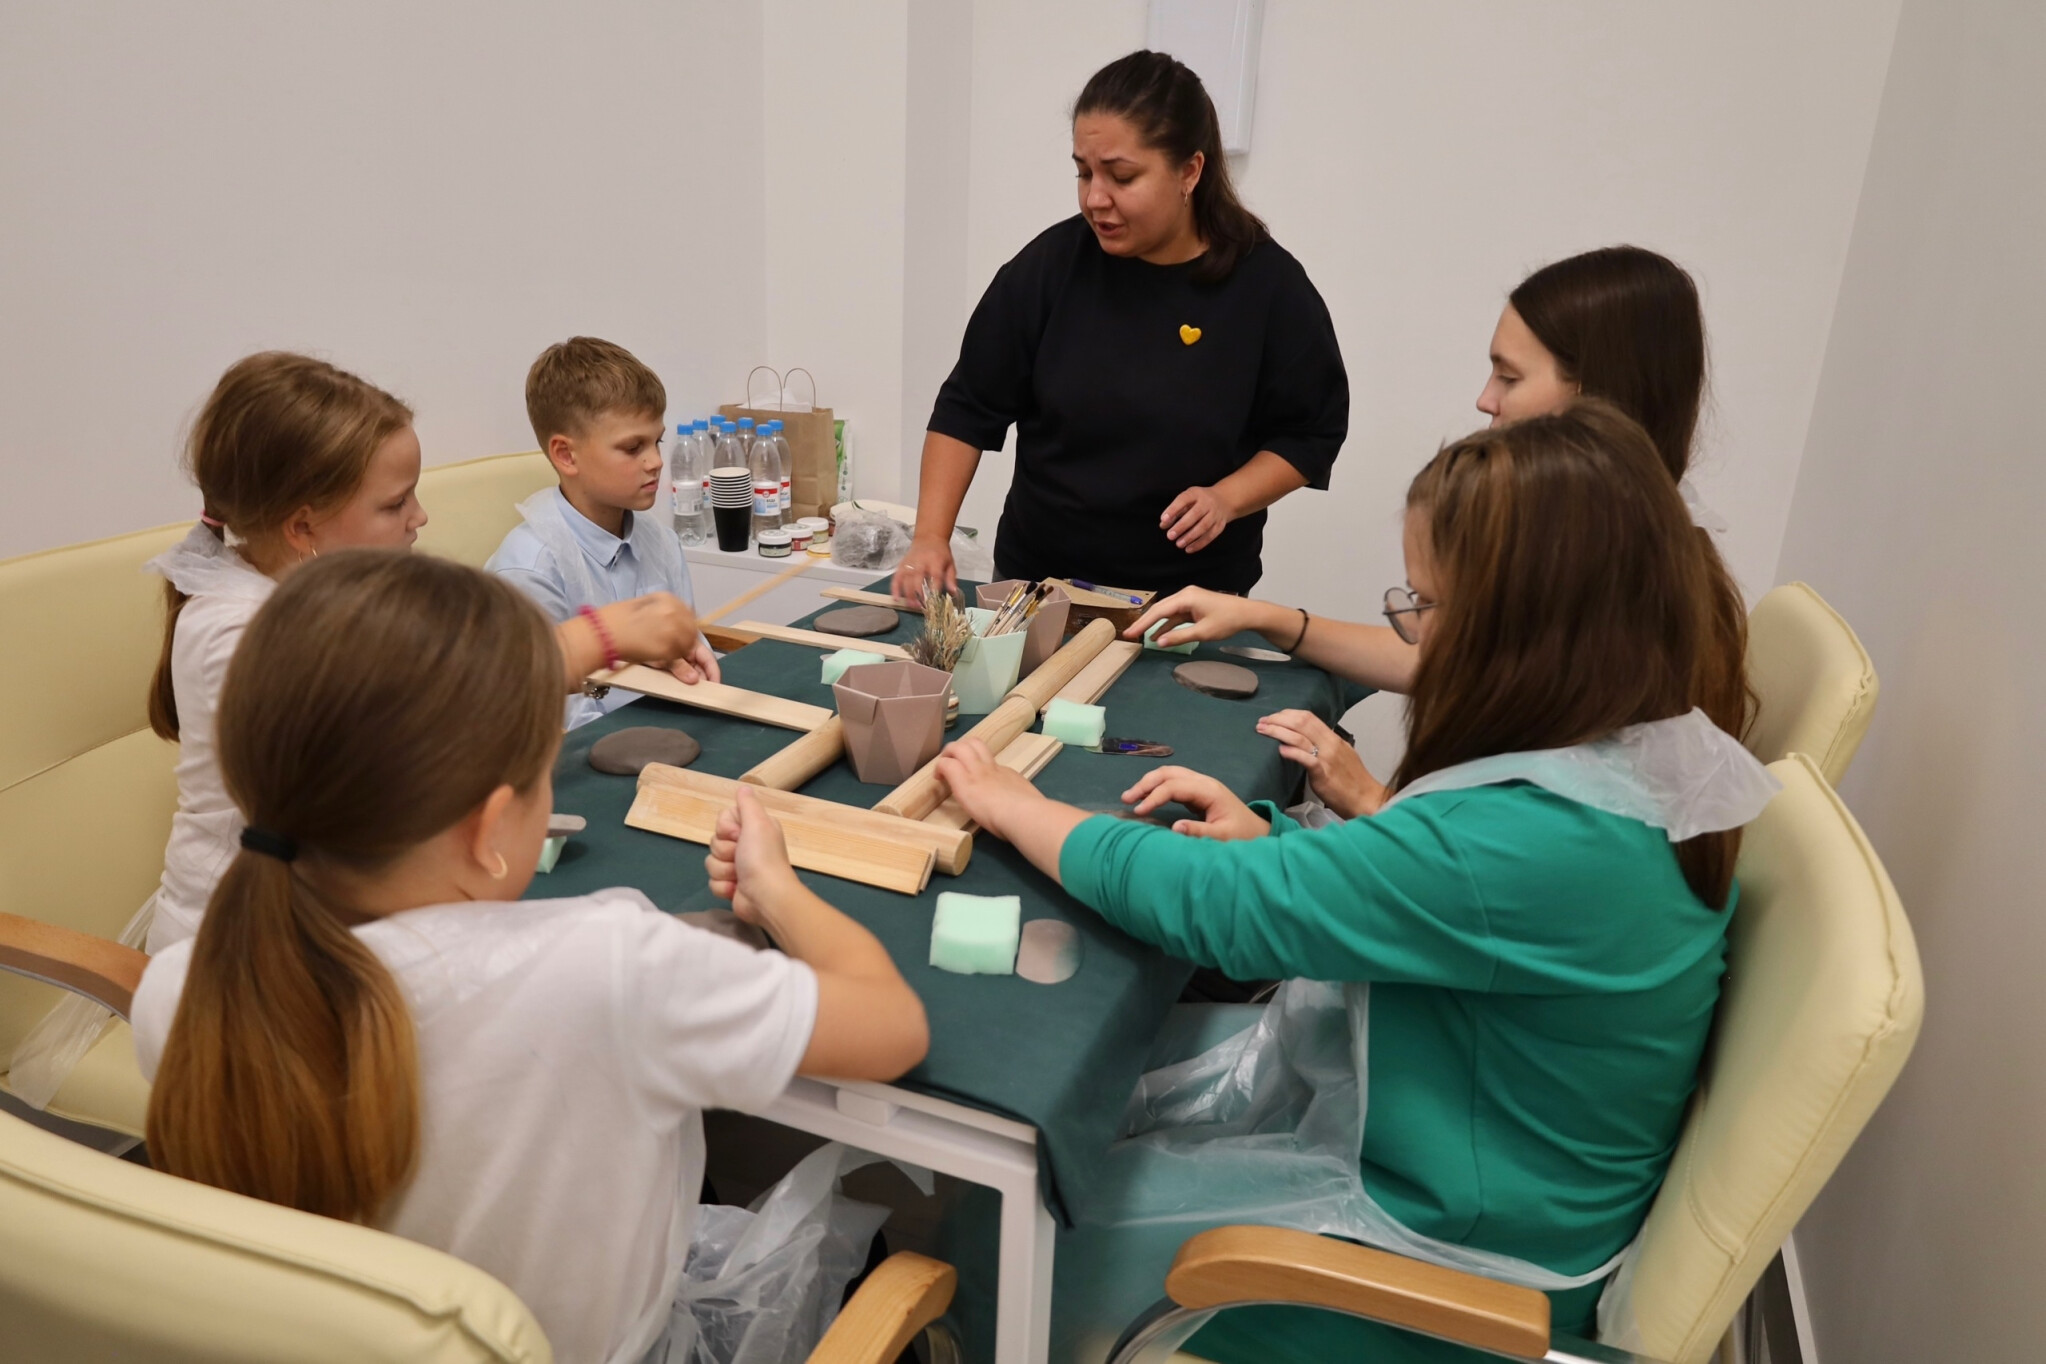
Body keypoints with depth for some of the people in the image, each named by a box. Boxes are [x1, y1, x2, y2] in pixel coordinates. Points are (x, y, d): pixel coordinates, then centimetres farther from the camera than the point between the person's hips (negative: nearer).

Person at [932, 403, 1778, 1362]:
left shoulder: (1534, 842, -35)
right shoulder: (1662, 765, -7)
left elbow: (1213, 904, -30)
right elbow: (1431, 877, 6)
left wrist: (1016, 809, -15)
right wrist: (1269, 839, -9)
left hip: (1458, 1263, -8)